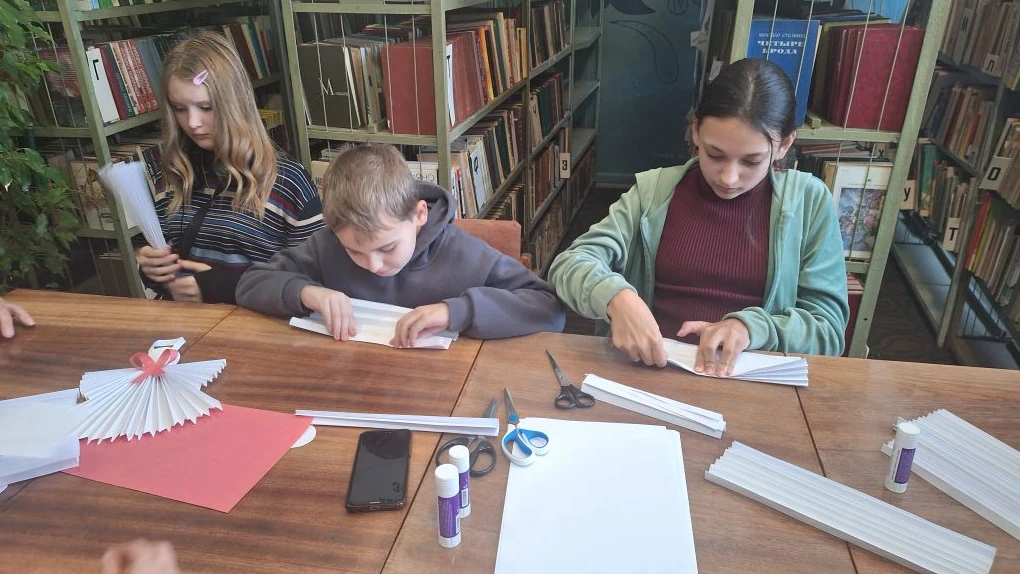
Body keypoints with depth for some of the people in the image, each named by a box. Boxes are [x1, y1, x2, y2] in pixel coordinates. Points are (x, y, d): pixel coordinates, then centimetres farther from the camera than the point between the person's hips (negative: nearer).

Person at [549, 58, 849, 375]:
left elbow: (829, 328, 1)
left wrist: (750, 327, -17)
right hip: (650, 370, 1)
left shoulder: (809, 202, 1)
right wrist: (616, 297, -23)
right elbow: (570, 263, -4)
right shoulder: (653, 190, 2)